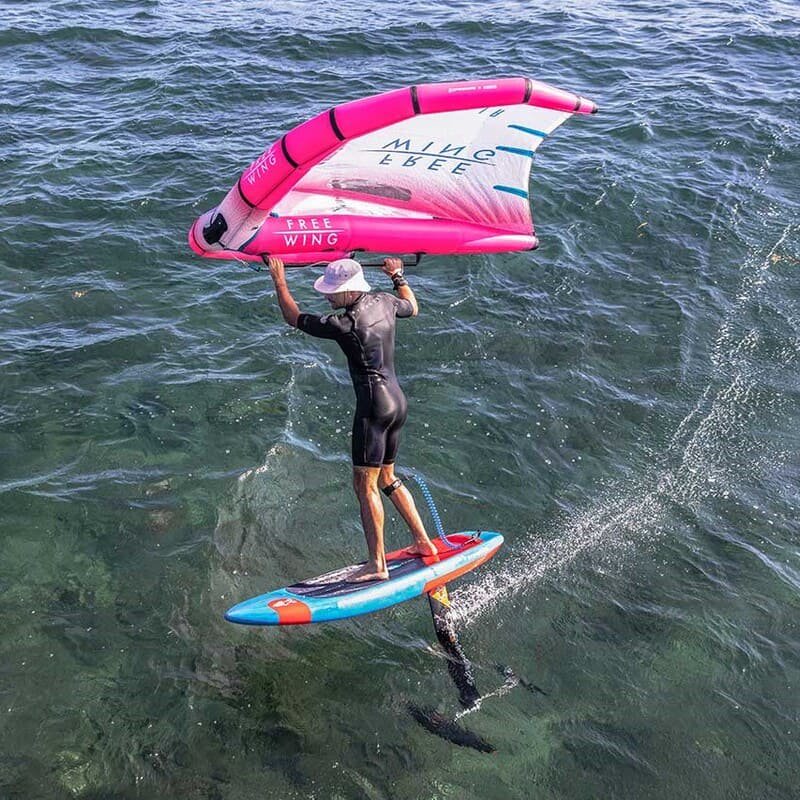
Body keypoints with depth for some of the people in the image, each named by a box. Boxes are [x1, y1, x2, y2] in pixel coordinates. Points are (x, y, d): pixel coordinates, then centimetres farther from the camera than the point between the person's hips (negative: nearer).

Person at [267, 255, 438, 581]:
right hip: (397, 400, 9)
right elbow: (412, 307, 28)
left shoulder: (347, 324, -18)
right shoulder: (384, 301, 3)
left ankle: (377, 564, 2)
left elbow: (294, 318, -5)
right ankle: (423, 542, 27)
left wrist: (279, 281, 5)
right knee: (386, 479, 21)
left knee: (364, 485, -2)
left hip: (375, 405, -9)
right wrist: (397, 276, 40)